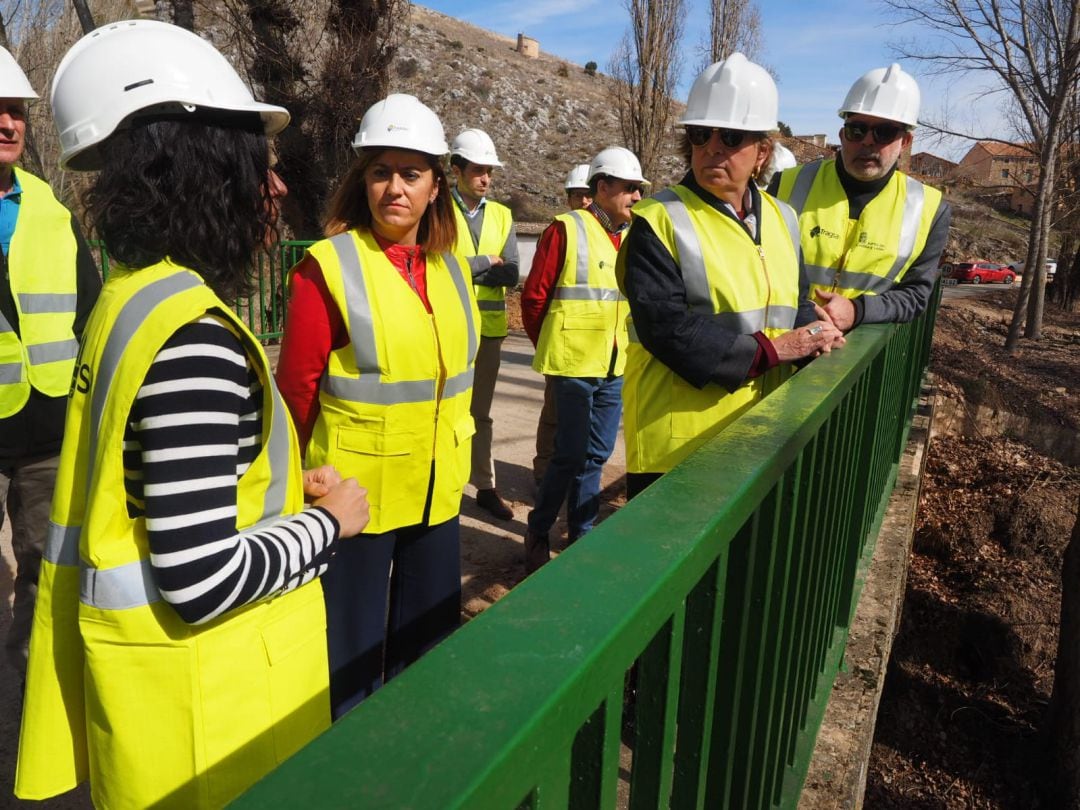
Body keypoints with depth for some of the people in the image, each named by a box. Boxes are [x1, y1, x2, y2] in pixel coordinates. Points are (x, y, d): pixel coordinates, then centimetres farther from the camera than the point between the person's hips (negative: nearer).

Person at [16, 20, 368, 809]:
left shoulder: (133, 298, 3)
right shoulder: (191, 340, -27)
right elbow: (204, 581, -29)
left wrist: (288, 488, 3)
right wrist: (330, 521, -14)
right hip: (202, 709, -9)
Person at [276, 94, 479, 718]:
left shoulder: (450, 267, 5)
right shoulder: (328, 266, -13)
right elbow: (298, 387, -9)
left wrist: (452, 453, 14)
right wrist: (317, 472, -1)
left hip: (438, 491, 6)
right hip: (356, 492, -5)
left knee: (429, 643, 21)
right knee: (353, 652, 11)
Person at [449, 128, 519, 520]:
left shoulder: (501, 215, 9)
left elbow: (511, 275, -2)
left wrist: (465, 268, -13)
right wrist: (487, 261, -9)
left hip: (489, 327, 4)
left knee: (480, 412, 14)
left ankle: (485, 486, 24)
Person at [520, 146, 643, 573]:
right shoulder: (567, 229, -8)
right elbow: (534, 296, -7)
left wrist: (619, 349, 10)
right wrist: (550, 347, 1)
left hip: (614, 366, 6)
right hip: (575, 364, -6)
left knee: (595, 455, 12)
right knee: (571, 455, -1)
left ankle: (581, 537, 26)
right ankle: (537, 533, 18)